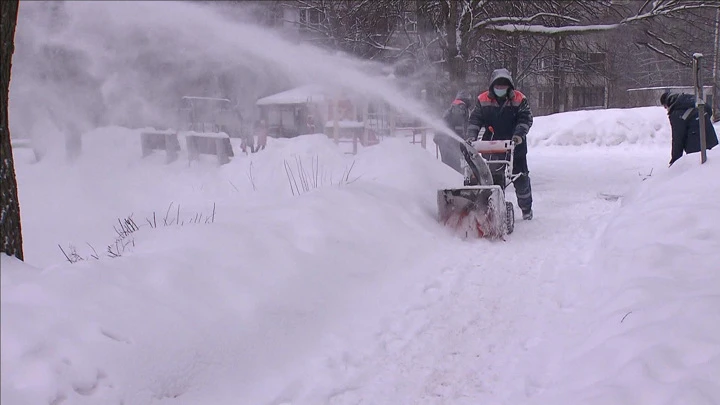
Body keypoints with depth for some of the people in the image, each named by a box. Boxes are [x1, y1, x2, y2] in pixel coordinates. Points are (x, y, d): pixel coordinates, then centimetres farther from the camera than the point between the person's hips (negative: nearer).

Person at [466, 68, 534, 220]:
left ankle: (526, 208, 23)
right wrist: (471, 136, -11)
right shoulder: (483, 100, -1)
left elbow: (526, 118, -7)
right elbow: (475, 119, 2)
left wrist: (519, 134, -23)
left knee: (521, 179, 6)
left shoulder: (519, 99, -5)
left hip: (515, 146, -1)